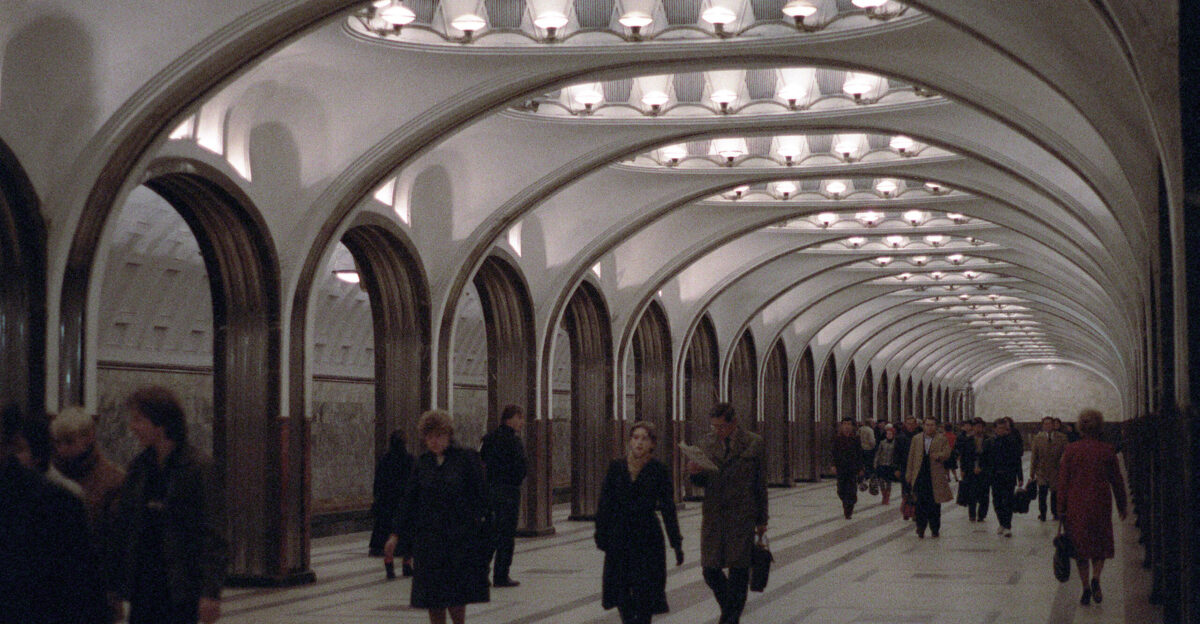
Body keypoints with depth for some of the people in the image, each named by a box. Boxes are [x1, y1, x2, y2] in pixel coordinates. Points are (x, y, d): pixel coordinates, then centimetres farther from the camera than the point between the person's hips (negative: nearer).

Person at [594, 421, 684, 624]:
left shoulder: (659, 470, -1)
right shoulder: (616, 468, 4)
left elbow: (668, 509, 0)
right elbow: (605, 504, 6)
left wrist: (676, 544, -2)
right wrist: (601, 534, 1)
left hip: (647, 536, -2)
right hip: (619, 537, 2)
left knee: (644, 594, -2)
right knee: (620, 591, 4)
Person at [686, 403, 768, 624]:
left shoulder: (754, 443, -1)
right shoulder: (706, 443, 7)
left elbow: (761, 483, 4)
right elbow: (703, 482, 12)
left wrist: (761, 520, 6)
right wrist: (695, 473, -12)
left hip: (742, 515, -3)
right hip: (713, 515, 3)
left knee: (738, 569, 0)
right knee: (710, 569, 2)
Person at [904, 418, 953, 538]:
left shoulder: (942, 439, 5)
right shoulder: (917, 439, 11)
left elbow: (947, 454, -1)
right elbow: (911, 457, 12)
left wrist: (939, 456, -24)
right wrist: (909, 475, 7)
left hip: (935, 477, -1)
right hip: (920, 475, 1)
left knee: (935, 504, 3)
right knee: (920, 503, -3)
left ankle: (935, 529, 14)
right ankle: (921, 529, 4)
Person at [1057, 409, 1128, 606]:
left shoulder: (1071, 450, -4)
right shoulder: (1106, 451, -3)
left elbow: (1063, 481, -4)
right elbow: (1117, 481, 4)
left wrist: (1061, 508, 2)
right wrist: (1121, 506, 16)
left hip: (1076, 504, 0)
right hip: (1100, 504, 0)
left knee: (1080, 545, 9)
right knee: (1100, 544, 13)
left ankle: (1086, 588, 7)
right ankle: (1095, 578, -11)